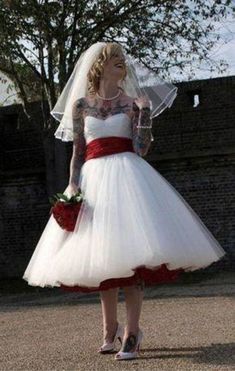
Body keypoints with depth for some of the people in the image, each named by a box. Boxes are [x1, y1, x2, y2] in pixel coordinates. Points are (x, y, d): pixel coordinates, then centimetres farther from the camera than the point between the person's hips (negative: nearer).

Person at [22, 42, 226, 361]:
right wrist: (73, 186, -3)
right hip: (93, 179, 2)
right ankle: (110, 330, 19)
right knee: (101, 256, 6)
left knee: (131, 253, -11)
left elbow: (141, 148, -1)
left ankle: (131, 334, -9)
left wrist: (145, 112, -9)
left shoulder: (132, 102, 8)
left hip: (126, 176, -2)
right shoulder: (81, 104, 10)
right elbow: (77, 152, 9)